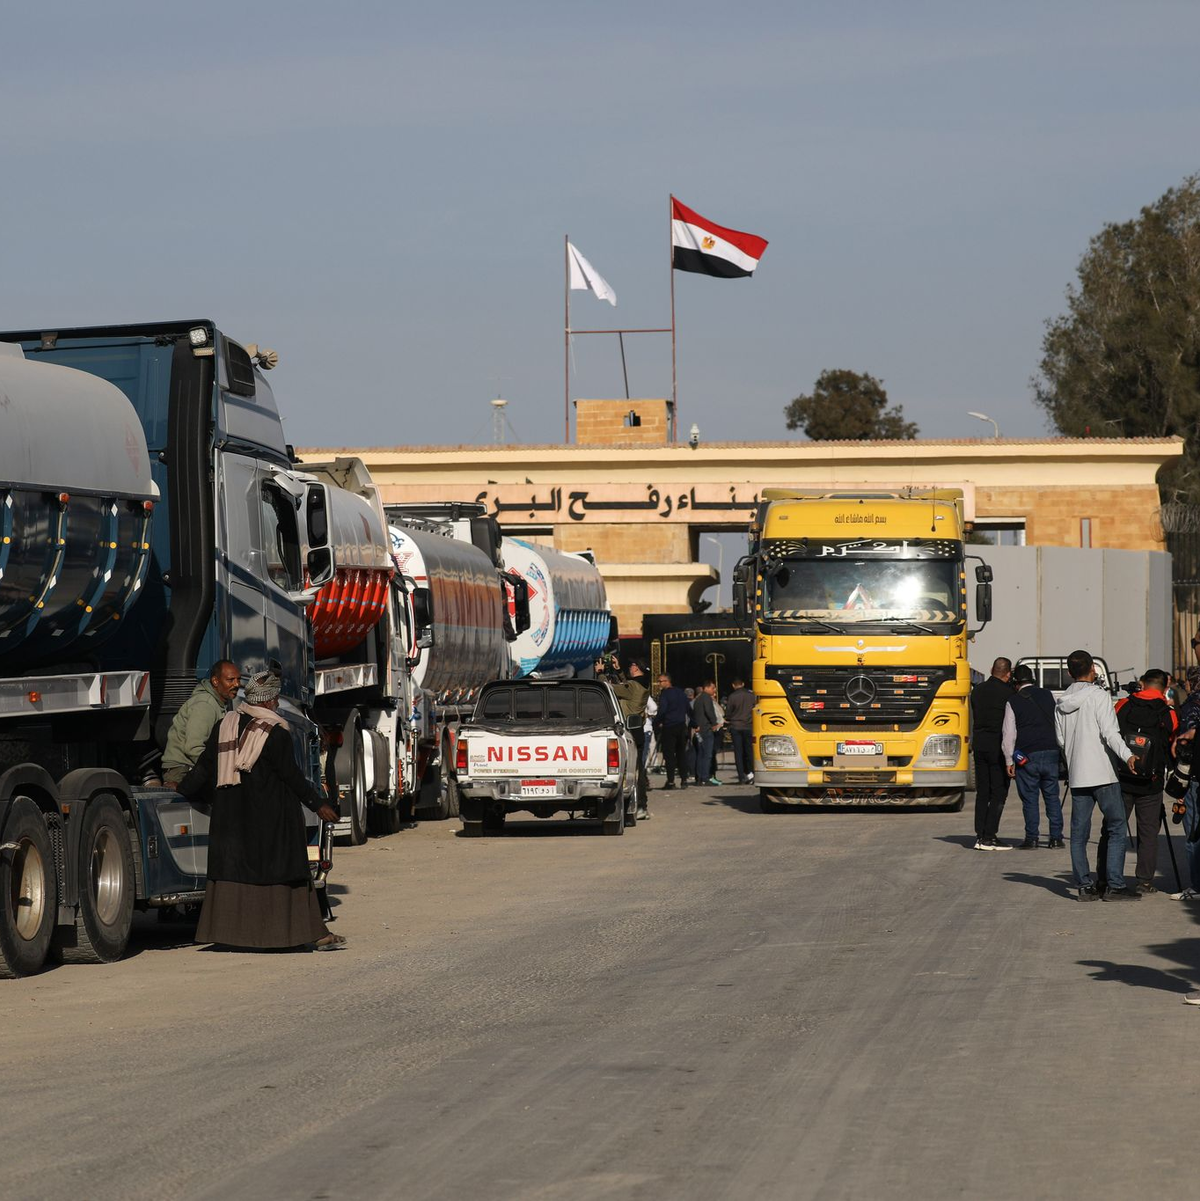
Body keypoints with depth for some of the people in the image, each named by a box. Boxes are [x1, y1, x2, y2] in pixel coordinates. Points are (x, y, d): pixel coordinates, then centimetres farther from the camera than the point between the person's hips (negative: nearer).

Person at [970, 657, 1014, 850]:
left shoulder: (977, 690, 8)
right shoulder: (1007, 693, -11)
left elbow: (975, 717, 11)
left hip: (979, 744, 6)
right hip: (998, 745, -6)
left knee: (982, 792, 10)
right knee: (999, 793, -2)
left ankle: (980, 836, 7)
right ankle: (989, 837, -8)